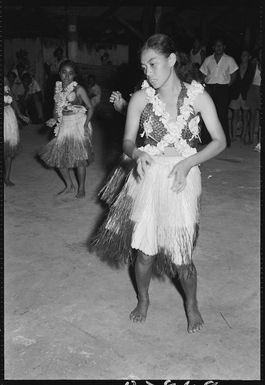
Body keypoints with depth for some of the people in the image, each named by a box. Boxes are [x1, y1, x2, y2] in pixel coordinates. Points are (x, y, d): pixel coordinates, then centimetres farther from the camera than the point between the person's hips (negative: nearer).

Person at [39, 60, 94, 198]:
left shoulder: (78, 89, -9)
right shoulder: (58, 88, 6)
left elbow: (90, 107, -8)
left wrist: (86, 124, -19)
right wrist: (54, 119, -2)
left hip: (78, 123, -6)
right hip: (64, 125, 6)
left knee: (79, 156, -9)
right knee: (58, 156, 7)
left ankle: (81, 188, 7)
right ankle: (69, 186, 25)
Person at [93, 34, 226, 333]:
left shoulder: (198, 96, -4)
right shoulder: (141, 98, -2)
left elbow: (219, 141, -2)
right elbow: (128, 141, 2)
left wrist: (187, 162, -16)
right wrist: (137, 154, -22)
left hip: (182, 181, -1)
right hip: (147, 178, 1)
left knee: (181, 255, 2)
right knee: (144, 250, 6)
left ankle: (191, 304, 32)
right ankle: (143, 299, 36)